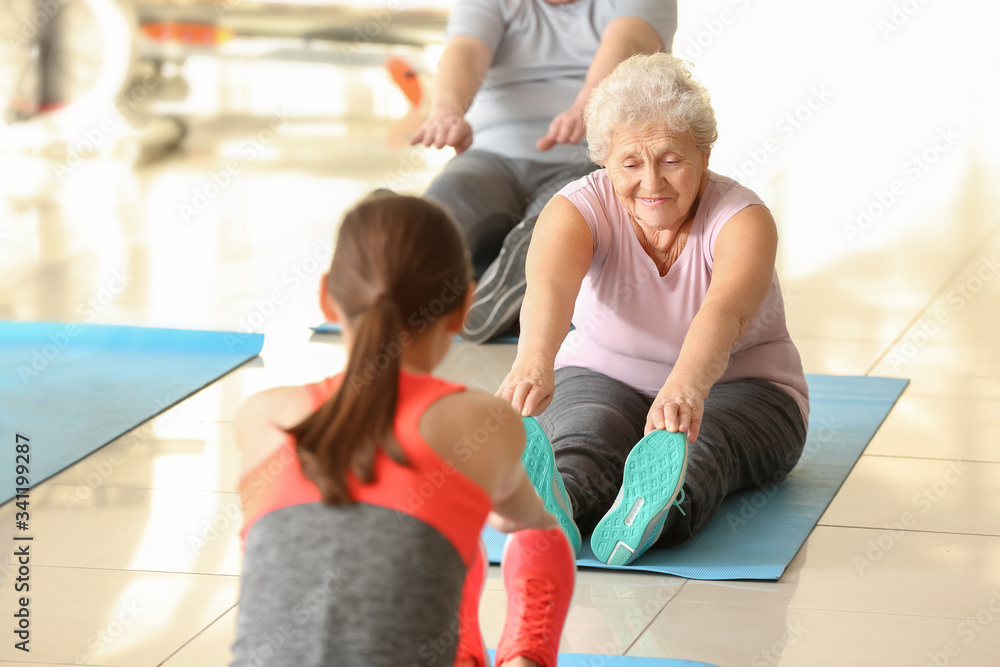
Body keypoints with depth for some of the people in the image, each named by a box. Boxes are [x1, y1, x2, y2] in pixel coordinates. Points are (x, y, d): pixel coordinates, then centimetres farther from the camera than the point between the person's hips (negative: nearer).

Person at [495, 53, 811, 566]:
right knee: (586, 436, -34)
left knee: (701, 445, -37)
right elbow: (549, 285, -37)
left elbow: (725, 312, -42)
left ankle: (662, 515, -69)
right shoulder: (581, 208, -14)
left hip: (740, 387, -2)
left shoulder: (742, 219, -20)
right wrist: (534, 362, -60)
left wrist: (687, 387, -64)